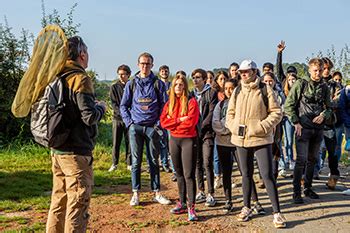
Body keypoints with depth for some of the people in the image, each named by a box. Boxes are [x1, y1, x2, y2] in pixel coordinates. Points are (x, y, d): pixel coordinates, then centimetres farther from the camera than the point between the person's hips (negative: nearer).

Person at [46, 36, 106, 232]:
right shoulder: (81, 79, -14)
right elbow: (90, 117, -21)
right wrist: (101, 107, 0)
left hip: (57, 150, 8)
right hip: (77, 152, -8)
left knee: (59, 202, 17)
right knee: (78, 206, -1)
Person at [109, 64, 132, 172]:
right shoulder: (114, 87, 5)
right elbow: (114, 103, -2)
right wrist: (121, 112, -17)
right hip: (117, 118, 0)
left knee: (129, 142, 4)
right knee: (116, 142, 3)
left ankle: (129, 164, 14)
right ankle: (114, 163, 13)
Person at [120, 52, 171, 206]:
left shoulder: (158, 84, 4)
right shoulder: (131, 84, 7)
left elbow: (164, 105, 3)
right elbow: (123, 105, 9)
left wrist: (158, 124, -5)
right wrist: (129, 123, -2)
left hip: (152, 127, 0)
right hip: (135, 127, 0)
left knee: (154, 161, 7)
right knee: (136, 161, 3)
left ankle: (156, 193, 15)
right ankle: (136, 194, 10)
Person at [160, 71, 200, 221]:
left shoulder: (191, 102, -6)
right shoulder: (169, 103, 9)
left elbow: (191, 121, -17)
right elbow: (163, 121, -1)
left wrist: (173, 122, -8)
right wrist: (180, 120, -13)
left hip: (188, 140, -5)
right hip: (174, 140, 6)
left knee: (189, 174, -8)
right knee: (179, 173, 13)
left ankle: (191, 207, -5)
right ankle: (182, 203, 24)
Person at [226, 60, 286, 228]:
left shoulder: (265, 90, -5)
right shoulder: (237, 91, 8)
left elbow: (277, 112, -6)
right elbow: (230, 113, 15)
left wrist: (262, 127, -16)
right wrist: (234, 126, -3)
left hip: (261, 139, -4)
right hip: (241, 139, 5)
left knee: (267, 175, -7)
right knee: (246, 175, 16)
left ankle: (277, 213, 2)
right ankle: (247, 208, 31)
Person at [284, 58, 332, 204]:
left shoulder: (324, 87, 10)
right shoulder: (301, 84, -4)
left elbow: (329, 108, 17)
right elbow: (288, 105, -6)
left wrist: (324, 115, -5)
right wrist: (296, 123, -11)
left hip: (318, 128, 5)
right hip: (303, 128, -5)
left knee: (312, 159, 13)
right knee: (302, 160, -8)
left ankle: (308, 188, 26)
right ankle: (296, 192, 0)